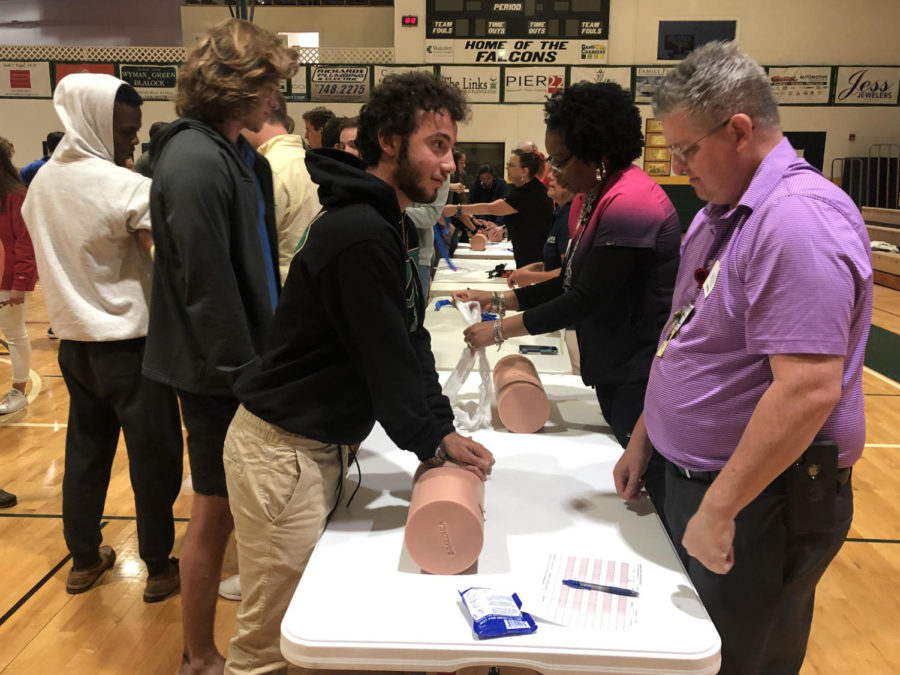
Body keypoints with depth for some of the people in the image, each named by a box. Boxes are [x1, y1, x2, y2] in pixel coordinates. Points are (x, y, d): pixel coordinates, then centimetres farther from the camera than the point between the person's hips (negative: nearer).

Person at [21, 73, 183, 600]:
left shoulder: (42, 182, 6)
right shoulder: (130, 189, -17)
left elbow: (54, 256, 14)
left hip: (74, 338, 7)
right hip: (130, 343, -7)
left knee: (85, 451, 18)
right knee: (154, 458, 5)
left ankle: (84, 560, 31)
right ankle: (159, 568, 17)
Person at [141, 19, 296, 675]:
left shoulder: (241, 156, 10)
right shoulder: (196, 163, -19)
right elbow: (207, 284, -22)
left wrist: (270, 354, 12)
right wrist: (244, 371, -16)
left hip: (247, 361, 9)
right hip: (219, 372, -9)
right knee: (216, 512, 6)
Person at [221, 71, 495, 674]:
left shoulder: (391, 227, 10)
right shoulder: (360, 235, -22)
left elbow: (411, 338, 10)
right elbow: (386, 357, -20)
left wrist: (443, 427, 3)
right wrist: (432, 443, -8)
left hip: (323, 443, 10)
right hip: (283, 450, -10)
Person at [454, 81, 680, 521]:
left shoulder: (629, 203, -23)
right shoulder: (593, 198, 9)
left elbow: (587, 299, -24)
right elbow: (570, 283, 12)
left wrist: (500, 330, -17)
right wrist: (499, 300, 3)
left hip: (643, 373, -10)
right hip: (615, 368, 10)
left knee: (649, 487, 2)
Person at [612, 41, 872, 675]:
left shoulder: (800, 217, -22)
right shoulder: (720, 213, 9)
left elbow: (810, 390, -29)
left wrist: (719, 508, -25)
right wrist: (643, 437, 16)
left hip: (764, 500, -9)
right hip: (693, 477, 9)